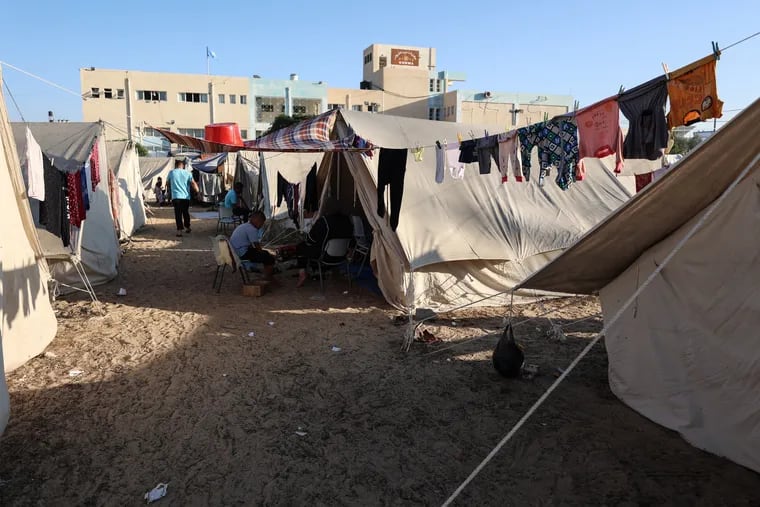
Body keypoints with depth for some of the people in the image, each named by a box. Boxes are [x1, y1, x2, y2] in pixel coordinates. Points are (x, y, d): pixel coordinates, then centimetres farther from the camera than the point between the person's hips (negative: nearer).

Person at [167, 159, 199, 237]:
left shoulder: (171, 172, 4)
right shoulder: (188, 173, 2)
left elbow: (167, 183, 19)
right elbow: (193, 183, -6)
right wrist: (196, 189, 12)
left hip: (176, 196, -2)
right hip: (186, 196, 2)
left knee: (178, 213, -1)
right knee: (186, 213, 18)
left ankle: (179, 230, -10)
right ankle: (187, 227, 31)